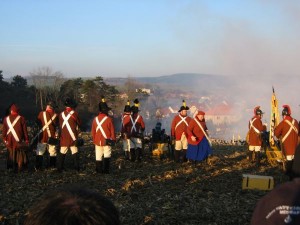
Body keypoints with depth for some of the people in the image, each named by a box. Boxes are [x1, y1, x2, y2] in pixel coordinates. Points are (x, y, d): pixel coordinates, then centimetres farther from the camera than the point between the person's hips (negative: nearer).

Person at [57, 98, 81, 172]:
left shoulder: (61, 114, 3)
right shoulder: (74, 113, -9)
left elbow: (60, 125, 12)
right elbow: (79, 123, 2)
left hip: (63, 137, 3)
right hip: (72, 137, -3)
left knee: (62, 152, 9)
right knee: (75, 152, 5)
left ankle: (59, 168, 9)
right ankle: (76, 167, 6)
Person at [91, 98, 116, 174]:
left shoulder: (95, 119, 2)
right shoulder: (108, 119, -12)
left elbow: (93, 131, 10)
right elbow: (112, 131, -8)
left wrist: (94, 140, 22)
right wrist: (113, 139, 5)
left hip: (97, 141, 4)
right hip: (106, 141, -4)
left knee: (98, 156, 11)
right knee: (107, 156, 2)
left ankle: (99, 170, 16)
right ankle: (105, 170, -2)